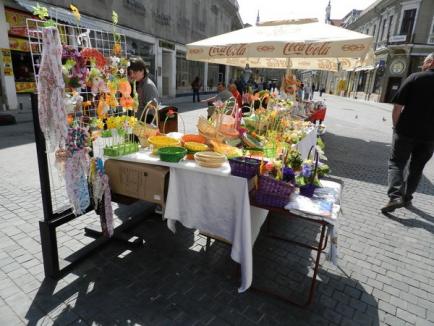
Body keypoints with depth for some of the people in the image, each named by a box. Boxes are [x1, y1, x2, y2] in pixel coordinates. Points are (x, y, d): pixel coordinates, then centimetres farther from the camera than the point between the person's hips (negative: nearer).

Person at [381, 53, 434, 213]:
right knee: (417, 167, 16)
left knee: (396, 163, 3)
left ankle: (395, 196, -14)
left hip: (407, 131, -3)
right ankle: (407, 198, 21)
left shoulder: (415, 77, -4)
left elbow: (397, 106, -8)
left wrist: (396, 126, 3)